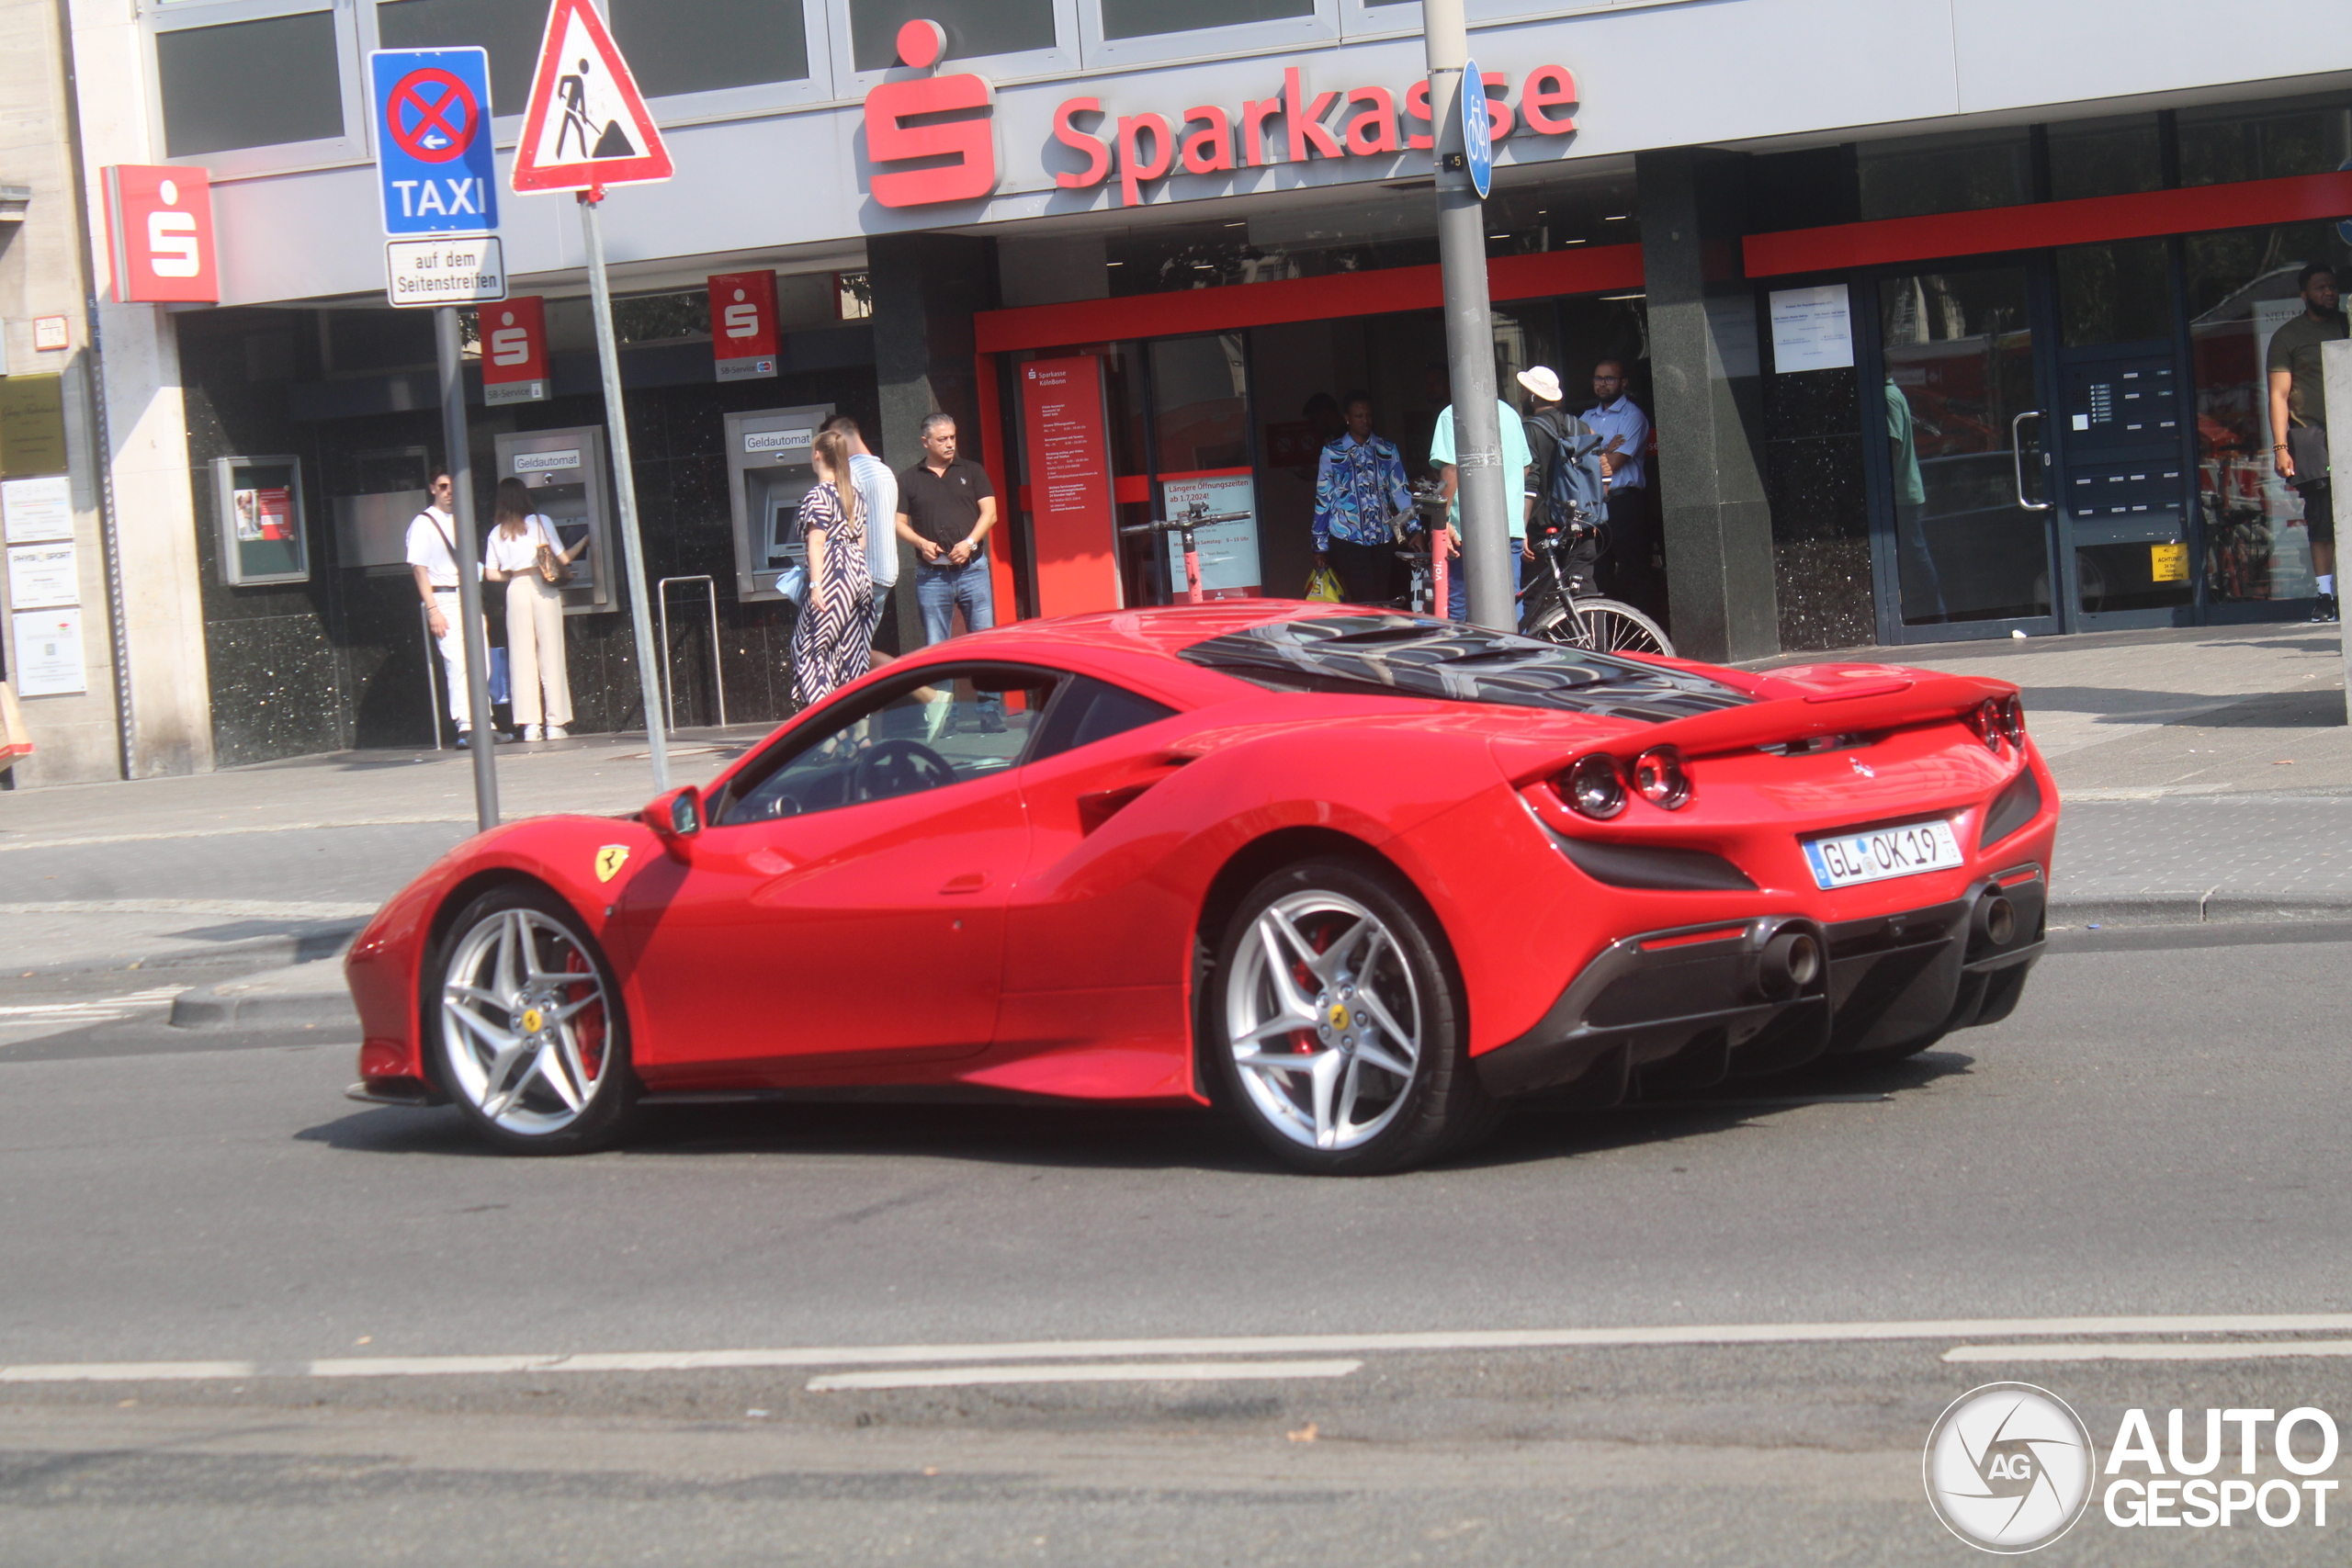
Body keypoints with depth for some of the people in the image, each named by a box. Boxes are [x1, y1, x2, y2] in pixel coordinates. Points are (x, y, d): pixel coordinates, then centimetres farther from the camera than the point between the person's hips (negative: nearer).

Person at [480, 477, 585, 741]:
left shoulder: (497, 533, 7)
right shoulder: (541, 522, 0)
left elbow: (491, 574, 3)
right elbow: (563, 559, 1)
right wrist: (583, 542, 18)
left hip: (516, 590, 2)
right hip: (543, 589, -2)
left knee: (522, 658, 4)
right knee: (551, 656, 1)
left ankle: (529, 724, -1)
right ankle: (555, 723, -1)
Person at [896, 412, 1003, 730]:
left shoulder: (971, 472, 11)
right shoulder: (909, 480, 10)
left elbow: (989, 513, 4)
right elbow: (899, 522, 8)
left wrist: (970, 542, -11)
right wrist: (921, 542, -11)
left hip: (972, 569, 0)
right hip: (931, 574, 0)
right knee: (936, 649, 1)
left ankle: (991, 712, -3)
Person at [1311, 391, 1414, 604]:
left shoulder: (1387, 451, 11)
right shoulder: (1332, 453, 4)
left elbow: (1401, 491, 8)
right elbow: (1323, 499, 7)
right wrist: (1320, 546, 6)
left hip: (1384, 539, 3)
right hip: (1347, 540, -3)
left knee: (1386, 601, 0)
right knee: (1366, 602, -14)